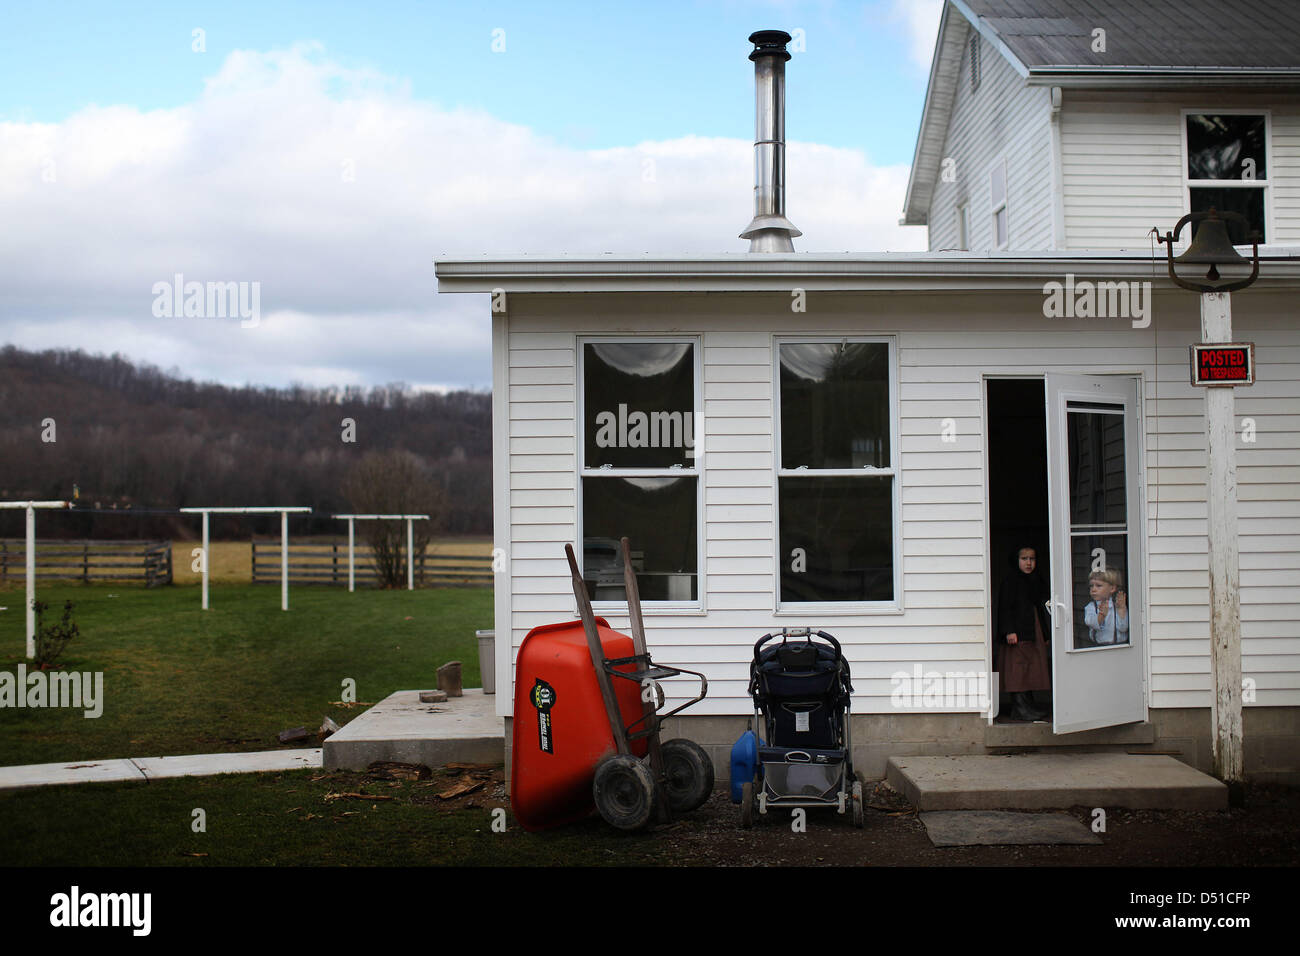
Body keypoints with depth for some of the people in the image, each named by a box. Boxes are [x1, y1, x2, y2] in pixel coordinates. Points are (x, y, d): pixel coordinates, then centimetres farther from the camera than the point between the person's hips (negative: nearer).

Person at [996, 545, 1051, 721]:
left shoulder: (1038, 582, 17)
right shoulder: (1010, 582, -5)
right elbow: (1005, 608, -11)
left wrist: (1046, 633, 19)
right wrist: (1009, 631, -19)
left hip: (1035, 634, 8)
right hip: (1018, 635, -8)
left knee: (1032, 672, 8)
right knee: (1018, 670, -10)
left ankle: (1028, 705, 13)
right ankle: (1020, 709, -10)